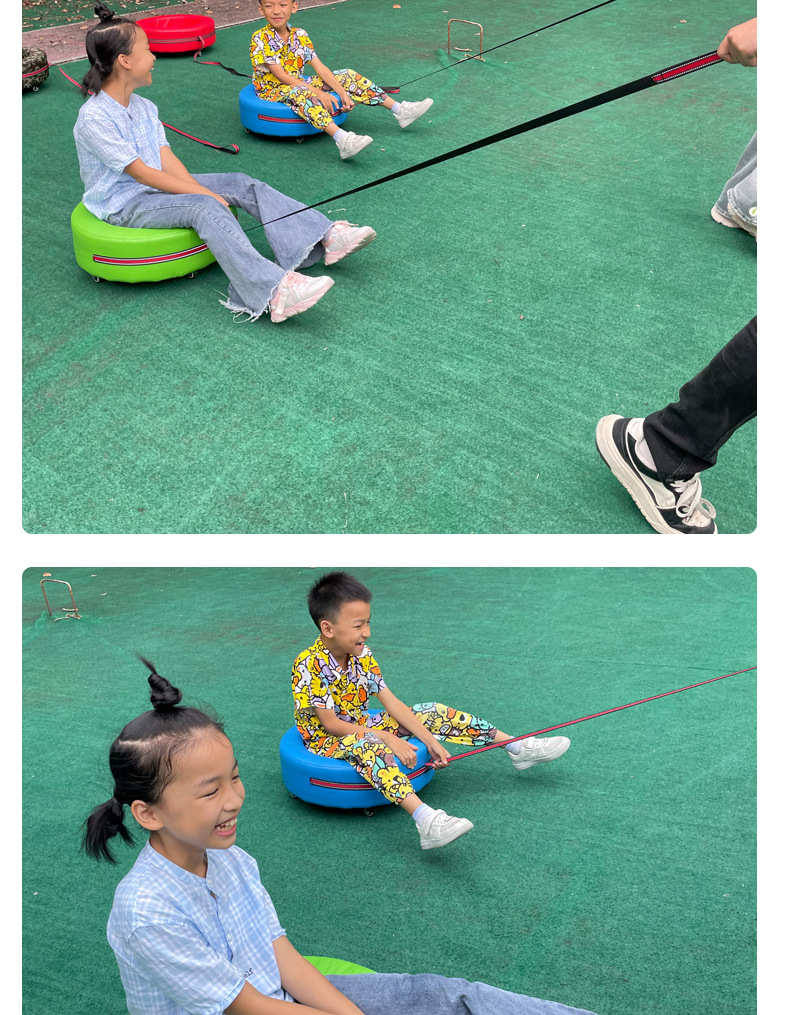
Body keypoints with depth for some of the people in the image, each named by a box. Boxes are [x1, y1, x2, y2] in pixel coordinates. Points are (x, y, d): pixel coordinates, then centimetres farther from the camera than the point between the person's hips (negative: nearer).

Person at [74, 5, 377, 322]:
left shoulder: (144, 108, 8)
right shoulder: (94, 118, -19)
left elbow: (167, 160, 0)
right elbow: (142, 173, -22)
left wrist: (202, 191, -16)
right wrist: (206, 193, -23)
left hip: (158, 187, 8)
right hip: (123, 205, -8)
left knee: (242, 184, -8)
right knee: (206, 208, -34)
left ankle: (325, 237, -17)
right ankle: (273, 292, -50)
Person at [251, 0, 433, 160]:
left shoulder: (299, 35, 2)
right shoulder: (261, 39, -16)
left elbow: (319, 67, -3)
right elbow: (281, 75, -23)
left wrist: (342, 92, -15)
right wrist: (317, 92, -30)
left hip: (299, 85, 7)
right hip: (273, 91, -7)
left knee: (348, 76, -1)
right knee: (300, 93, -42)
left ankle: (400, 110, 0)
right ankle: (342, 140, -61)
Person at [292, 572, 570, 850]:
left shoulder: (361, 654, -4)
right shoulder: (309, 666, -25)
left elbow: (391, 703, -3)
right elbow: (330, 724, -24)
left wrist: (430, 740, -11)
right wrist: (388, 738, -24)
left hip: (360, 728, 7)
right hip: (327, 741, -7)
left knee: (433, 713, -1)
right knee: (368, 744, -41)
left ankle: (519, 748, 8)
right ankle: (426, 821, -59)